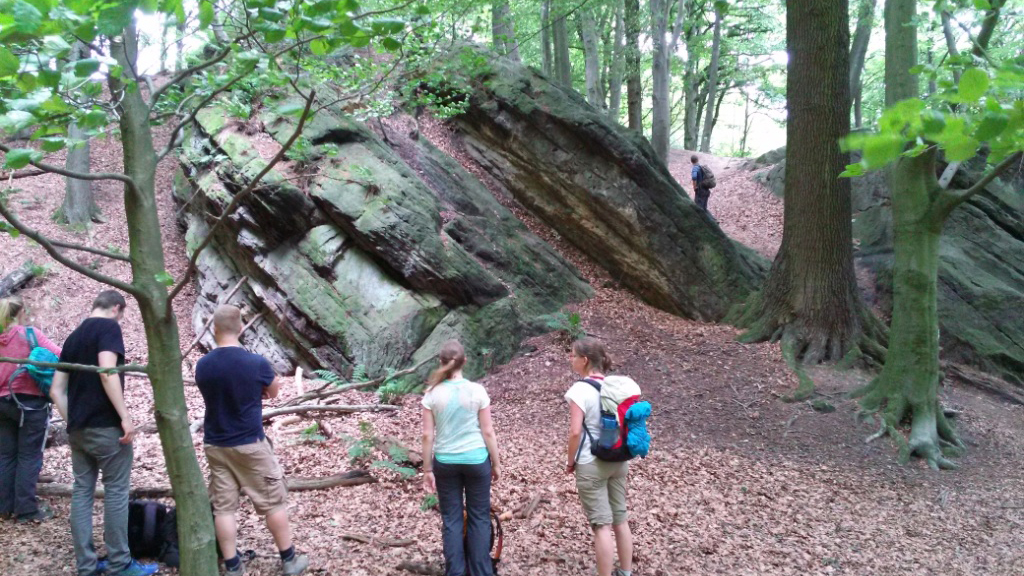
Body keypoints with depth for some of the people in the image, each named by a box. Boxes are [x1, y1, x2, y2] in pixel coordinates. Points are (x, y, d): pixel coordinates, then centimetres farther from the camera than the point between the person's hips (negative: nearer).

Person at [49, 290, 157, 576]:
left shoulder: (73, 336, 17)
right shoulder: (108, 327, -7)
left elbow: (56, 390, 16)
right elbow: (107, 372, -21)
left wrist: (71, 422, 20)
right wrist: (125, 416, -20)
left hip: (78, 428, 8)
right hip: (105, 425, -8)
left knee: (82, 491, 9)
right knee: (116, 491, 0)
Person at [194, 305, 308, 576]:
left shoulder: (202, 366, -5)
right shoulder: (256, 363, -16)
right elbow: (275, 390, 4)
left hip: (215, 445, 4)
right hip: (250, 444, -3)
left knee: (223, 506, 9)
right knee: (273, 502, 9)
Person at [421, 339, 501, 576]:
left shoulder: (433, 393, -6)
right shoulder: (477, 391, -8)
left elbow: (427, 436, -5)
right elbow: (488, 431, -5)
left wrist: (427, 470, 4)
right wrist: (496, 463, 6)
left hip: (445, 462, 1)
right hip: (476, 460, -1)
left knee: (451, 519, 10)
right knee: (479, 518, 10)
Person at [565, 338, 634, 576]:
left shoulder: (580, 389, -17)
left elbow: (575, 431, -20)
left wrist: (570, 461, -6)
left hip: (591, 464, -7)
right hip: (618, 461, 7)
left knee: (601, 525, -1)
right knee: (620, 520, 16)